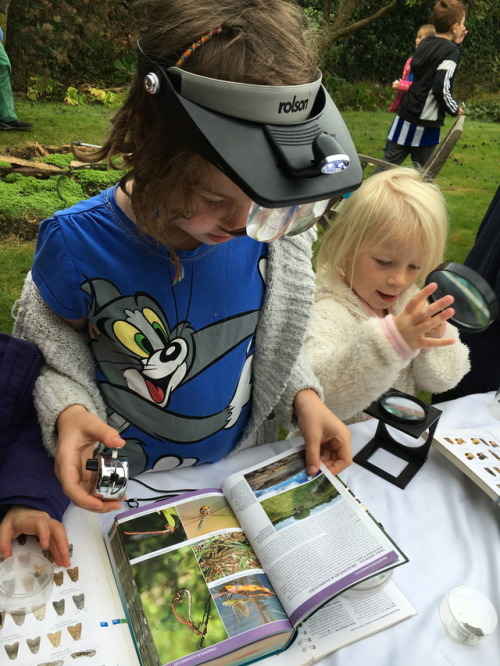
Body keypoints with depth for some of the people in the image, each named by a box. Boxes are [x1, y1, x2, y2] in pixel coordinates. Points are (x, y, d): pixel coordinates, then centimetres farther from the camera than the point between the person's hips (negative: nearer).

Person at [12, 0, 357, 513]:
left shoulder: (271, 230, -17)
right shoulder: (78, 243, -24)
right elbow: (52, 349, -8)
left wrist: (303, 394, -15)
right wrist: (67, 410, -26)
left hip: (243, 466, 2)